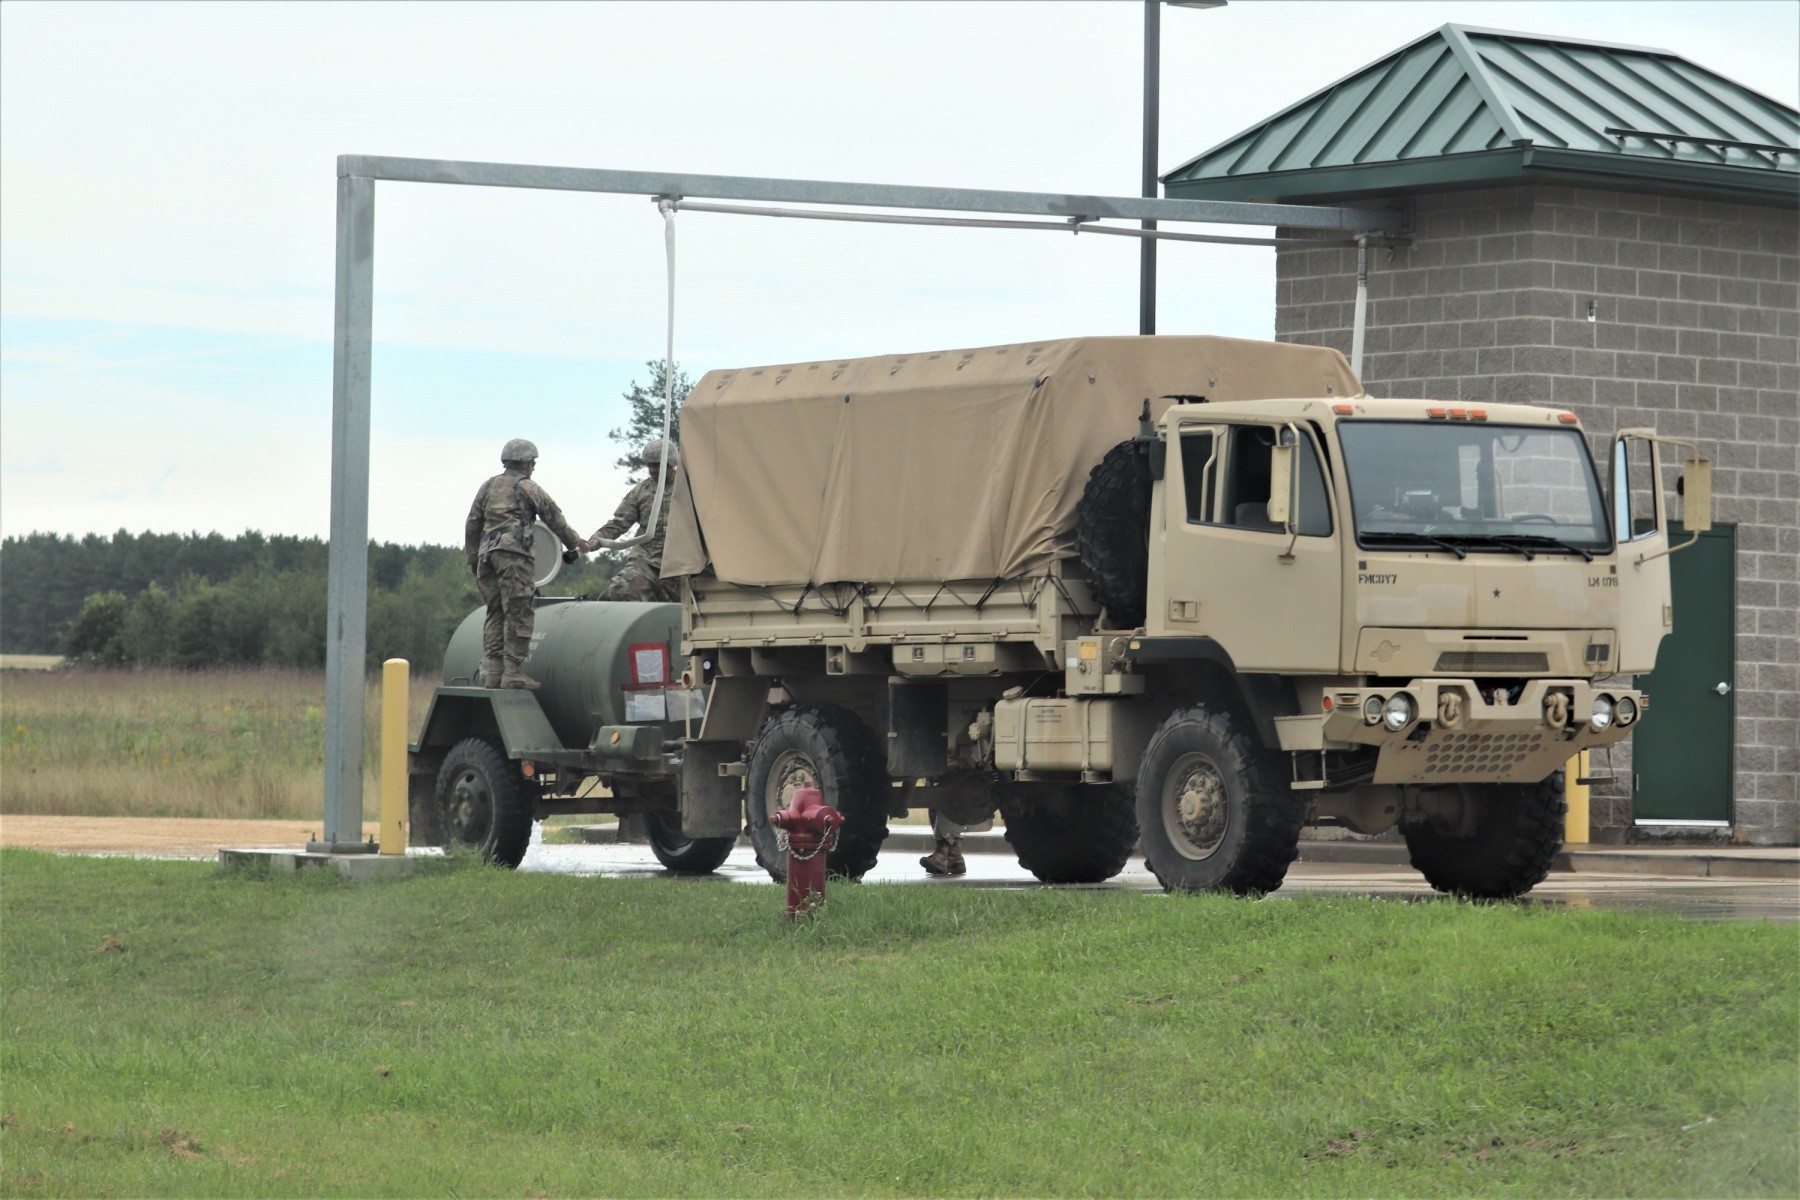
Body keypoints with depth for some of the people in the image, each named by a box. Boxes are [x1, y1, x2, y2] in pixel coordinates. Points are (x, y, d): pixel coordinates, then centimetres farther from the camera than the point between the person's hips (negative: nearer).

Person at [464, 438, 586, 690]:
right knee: (518, 614, -6)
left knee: (495, 613, 9)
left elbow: (472, 525, 18)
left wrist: (473, 560, 23)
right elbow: (554, 519, 10)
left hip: (487, 554, 6)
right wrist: (575, 542, 25)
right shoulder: (529, 488, 4)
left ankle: (491, 672, 3)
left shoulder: (488, 487, 20)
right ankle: (512, 673, -11)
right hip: (513, 553, -6)